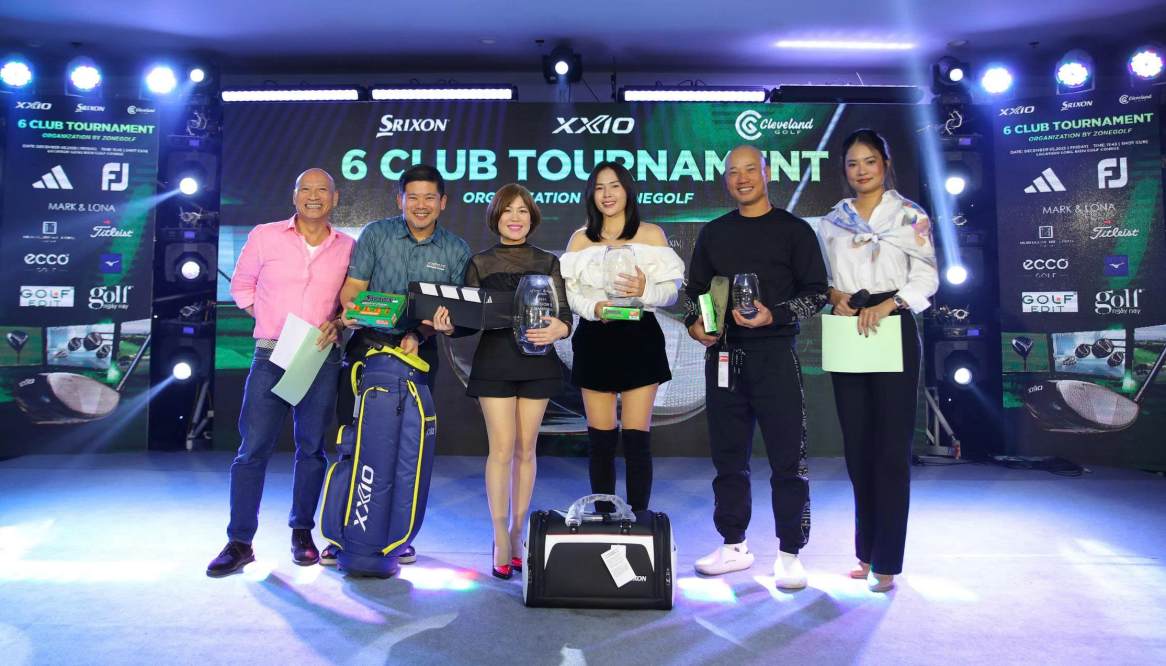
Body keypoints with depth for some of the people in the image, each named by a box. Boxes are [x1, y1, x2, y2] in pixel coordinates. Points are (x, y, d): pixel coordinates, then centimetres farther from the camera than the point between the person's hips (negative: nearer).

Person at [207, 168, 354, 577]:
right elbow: (241, 285, 12)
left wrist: (337, 323, -7)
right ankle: (240, 542, 10)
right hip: (271, 356, -1)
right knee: (253, 449, -1)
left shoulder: (347, 247, 6)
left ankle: (302, 532, 23)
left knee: (312, 449, 9)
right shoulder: (265, 236, 3)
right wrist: (272, 320, 0)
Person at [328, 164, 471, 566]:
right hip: (367, 345, 0)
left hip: (418, 353, 0)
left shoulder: (456, 251, 6)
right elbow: (353, 287, 2)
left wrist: (418, 335, -14)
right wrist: (349, 313, -20)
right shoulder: (376, 234, 5)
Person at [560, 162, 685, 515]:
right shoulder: (581, 238, 11)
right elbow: (567, 292, 4)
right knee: (600, 439, 5)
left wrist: (645, 291, -21)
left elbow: (671, 290, 0)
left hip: (639, 339, -2)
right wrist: (592, 308, -15)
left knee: (637, 438, -3)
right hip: (595, 341, 2)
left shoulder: (651, 234, 5)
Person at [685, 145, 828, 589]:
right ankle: (734, 546, 23)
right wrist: (694, 323, 0)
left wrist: (773, 315, -16)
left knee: (787, 459, -2)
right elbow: (695, 290, 20)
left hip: (775, 355, -4)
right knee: (728, 456, 10)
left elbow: (817, 293, -1)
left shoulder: (793, 229, 3)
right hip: (723, 356, 4)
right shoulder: (713, 233, 15)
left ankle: (790, 554, 11)